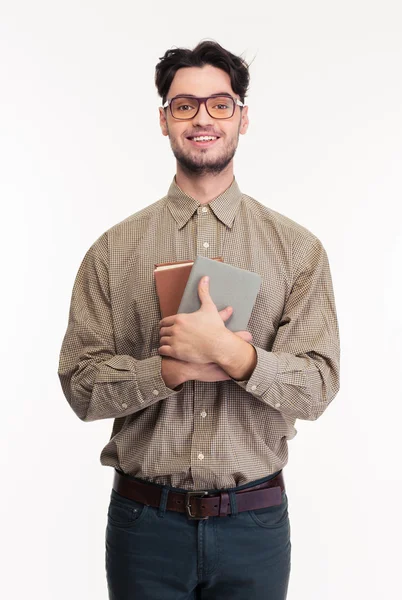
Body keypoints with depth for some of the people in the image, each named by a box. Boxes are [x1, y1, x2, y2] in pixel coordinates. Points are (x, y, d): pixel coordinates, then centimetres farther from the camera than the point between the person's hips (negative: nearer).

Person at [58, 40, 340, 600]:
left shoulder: (297, 248, -1)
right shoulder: (113, 249, 0)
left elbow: (318, 386, -7)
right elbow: (80, 385, -5)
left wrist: (230, 353, -22)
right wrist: (175, 369, -18)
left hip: (254, 519, 0)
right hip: (145, 519, 0)